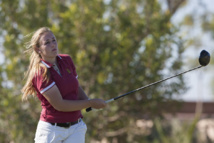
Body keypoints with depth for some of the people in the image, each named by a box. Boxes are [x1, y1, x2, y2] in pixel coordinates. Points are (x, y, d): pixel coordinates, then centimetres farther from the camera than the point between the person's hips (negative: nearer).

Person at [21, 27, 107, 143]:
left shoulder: (67, 61, 7)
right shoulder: (41, 73, -15)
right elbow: (59, 105, -19)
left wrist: (87, 101, -1)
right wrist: (90, 103, -13)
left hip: (76, 128, 5)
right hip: (51, 130, -5)